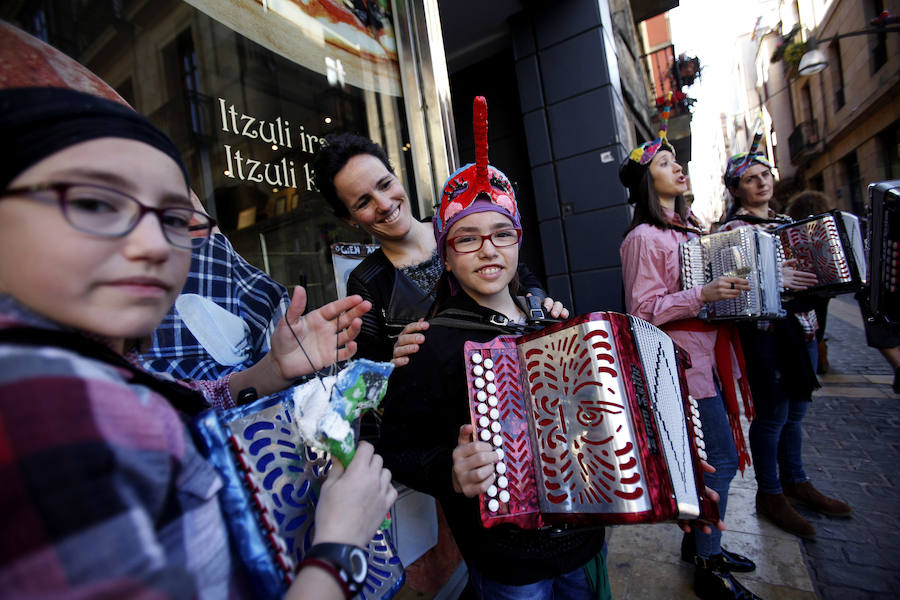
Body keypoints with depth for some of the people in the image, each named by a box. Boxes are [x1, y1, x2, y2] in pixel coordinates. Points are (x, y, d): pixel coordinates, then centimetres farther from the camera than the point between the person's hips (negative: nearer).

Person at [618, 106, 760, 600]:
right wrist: (703, 295, -25)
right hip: (683, 360, -9)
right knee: (722, 457, -2)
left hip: (707, 354, 9)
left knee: (711, 454, 16)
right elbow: (643, 310, -17)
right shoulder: (644, 237, -13)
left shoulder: (689, 226, 15)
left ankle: (698, 540, 35)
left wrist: (736, 288, 9)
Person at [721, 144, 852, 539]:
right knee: (773, 415, 1)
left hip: (801, 324, 8)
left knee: (796, 410, 18)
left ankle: (796, 482, 35)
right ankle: (770, 494, 18)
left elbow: (801, 271, 23)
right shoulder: (733, 229, -9)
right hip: (765, 331, -8)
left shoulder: (786, 221, 16)